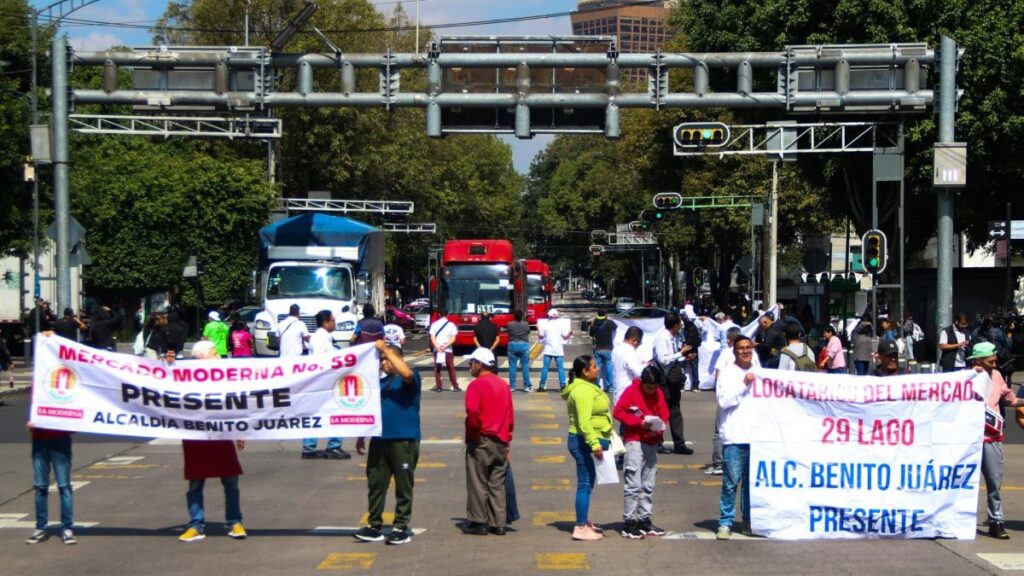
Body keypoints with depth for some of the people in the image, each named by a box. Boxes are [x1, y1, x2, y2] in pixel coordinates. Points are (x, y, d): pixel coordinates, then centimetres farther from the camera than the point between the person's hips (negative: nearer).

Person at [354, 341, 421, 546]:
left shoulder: (409, 380, -2)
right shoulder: (380, 383, 18)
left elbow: (406, 373, -28)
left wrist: (385, 348, -23)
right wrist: (361, 437, 18)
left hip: (404, 440, -7)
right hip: (380, 439, 7)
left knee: (404, 486, 0)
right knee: (375, 483, 6)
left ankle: (401, 527, 6)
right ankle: (374, 526, 11)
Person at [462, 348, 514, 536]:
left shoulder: (476, 385, -11)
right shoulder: (503, 385, 12)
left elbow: (472, 411, -25)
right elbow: (510, 415, 14)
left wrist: (473, 432, -11)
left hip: (481, 441, -7)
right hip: (501, 442, 7)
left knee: (478, 482, 1)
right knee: (497, 483, 10)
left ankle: (478, 522, 3)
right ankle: (498, 523, 11)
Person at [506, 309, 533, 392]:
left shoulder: (510, 324, -8)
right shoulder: (526, 324, -6)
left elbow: (507, 331, 4)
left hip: (512, 345, 0)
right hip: (524, 345, 0)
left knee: (512, 367, 5)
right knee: (525, 366, 4)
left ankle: (512, 386, 5)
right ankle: (527, 386, 4)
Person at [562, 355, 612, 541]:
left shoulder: (588, 387, 16)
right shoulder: (583, 390, -18)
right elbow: (584, 421, -26)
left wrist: (602, 441, 27)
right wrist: (594, 444, -31)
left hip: (592, 441, 11)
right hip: (584, 441, -11)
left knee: (588, 483, 18)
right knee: (585, 483, -9)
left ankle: (584, 522, 28)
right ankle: (581, 528, -8)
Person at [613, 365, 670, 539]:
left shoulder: (659, 394, 7)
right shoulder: (631, 391, -7)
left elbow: (664, 415, 12)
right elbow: (618, 412, -8)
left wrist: (659, 428, -9)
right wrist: (640, 422, -16)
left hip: (652, 443, 6)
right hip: (634, 442, -5)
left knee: (648, 485, 10)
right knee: (633, 484, -8)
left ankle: (645, 520, 16)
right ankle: (629, 522, -5)